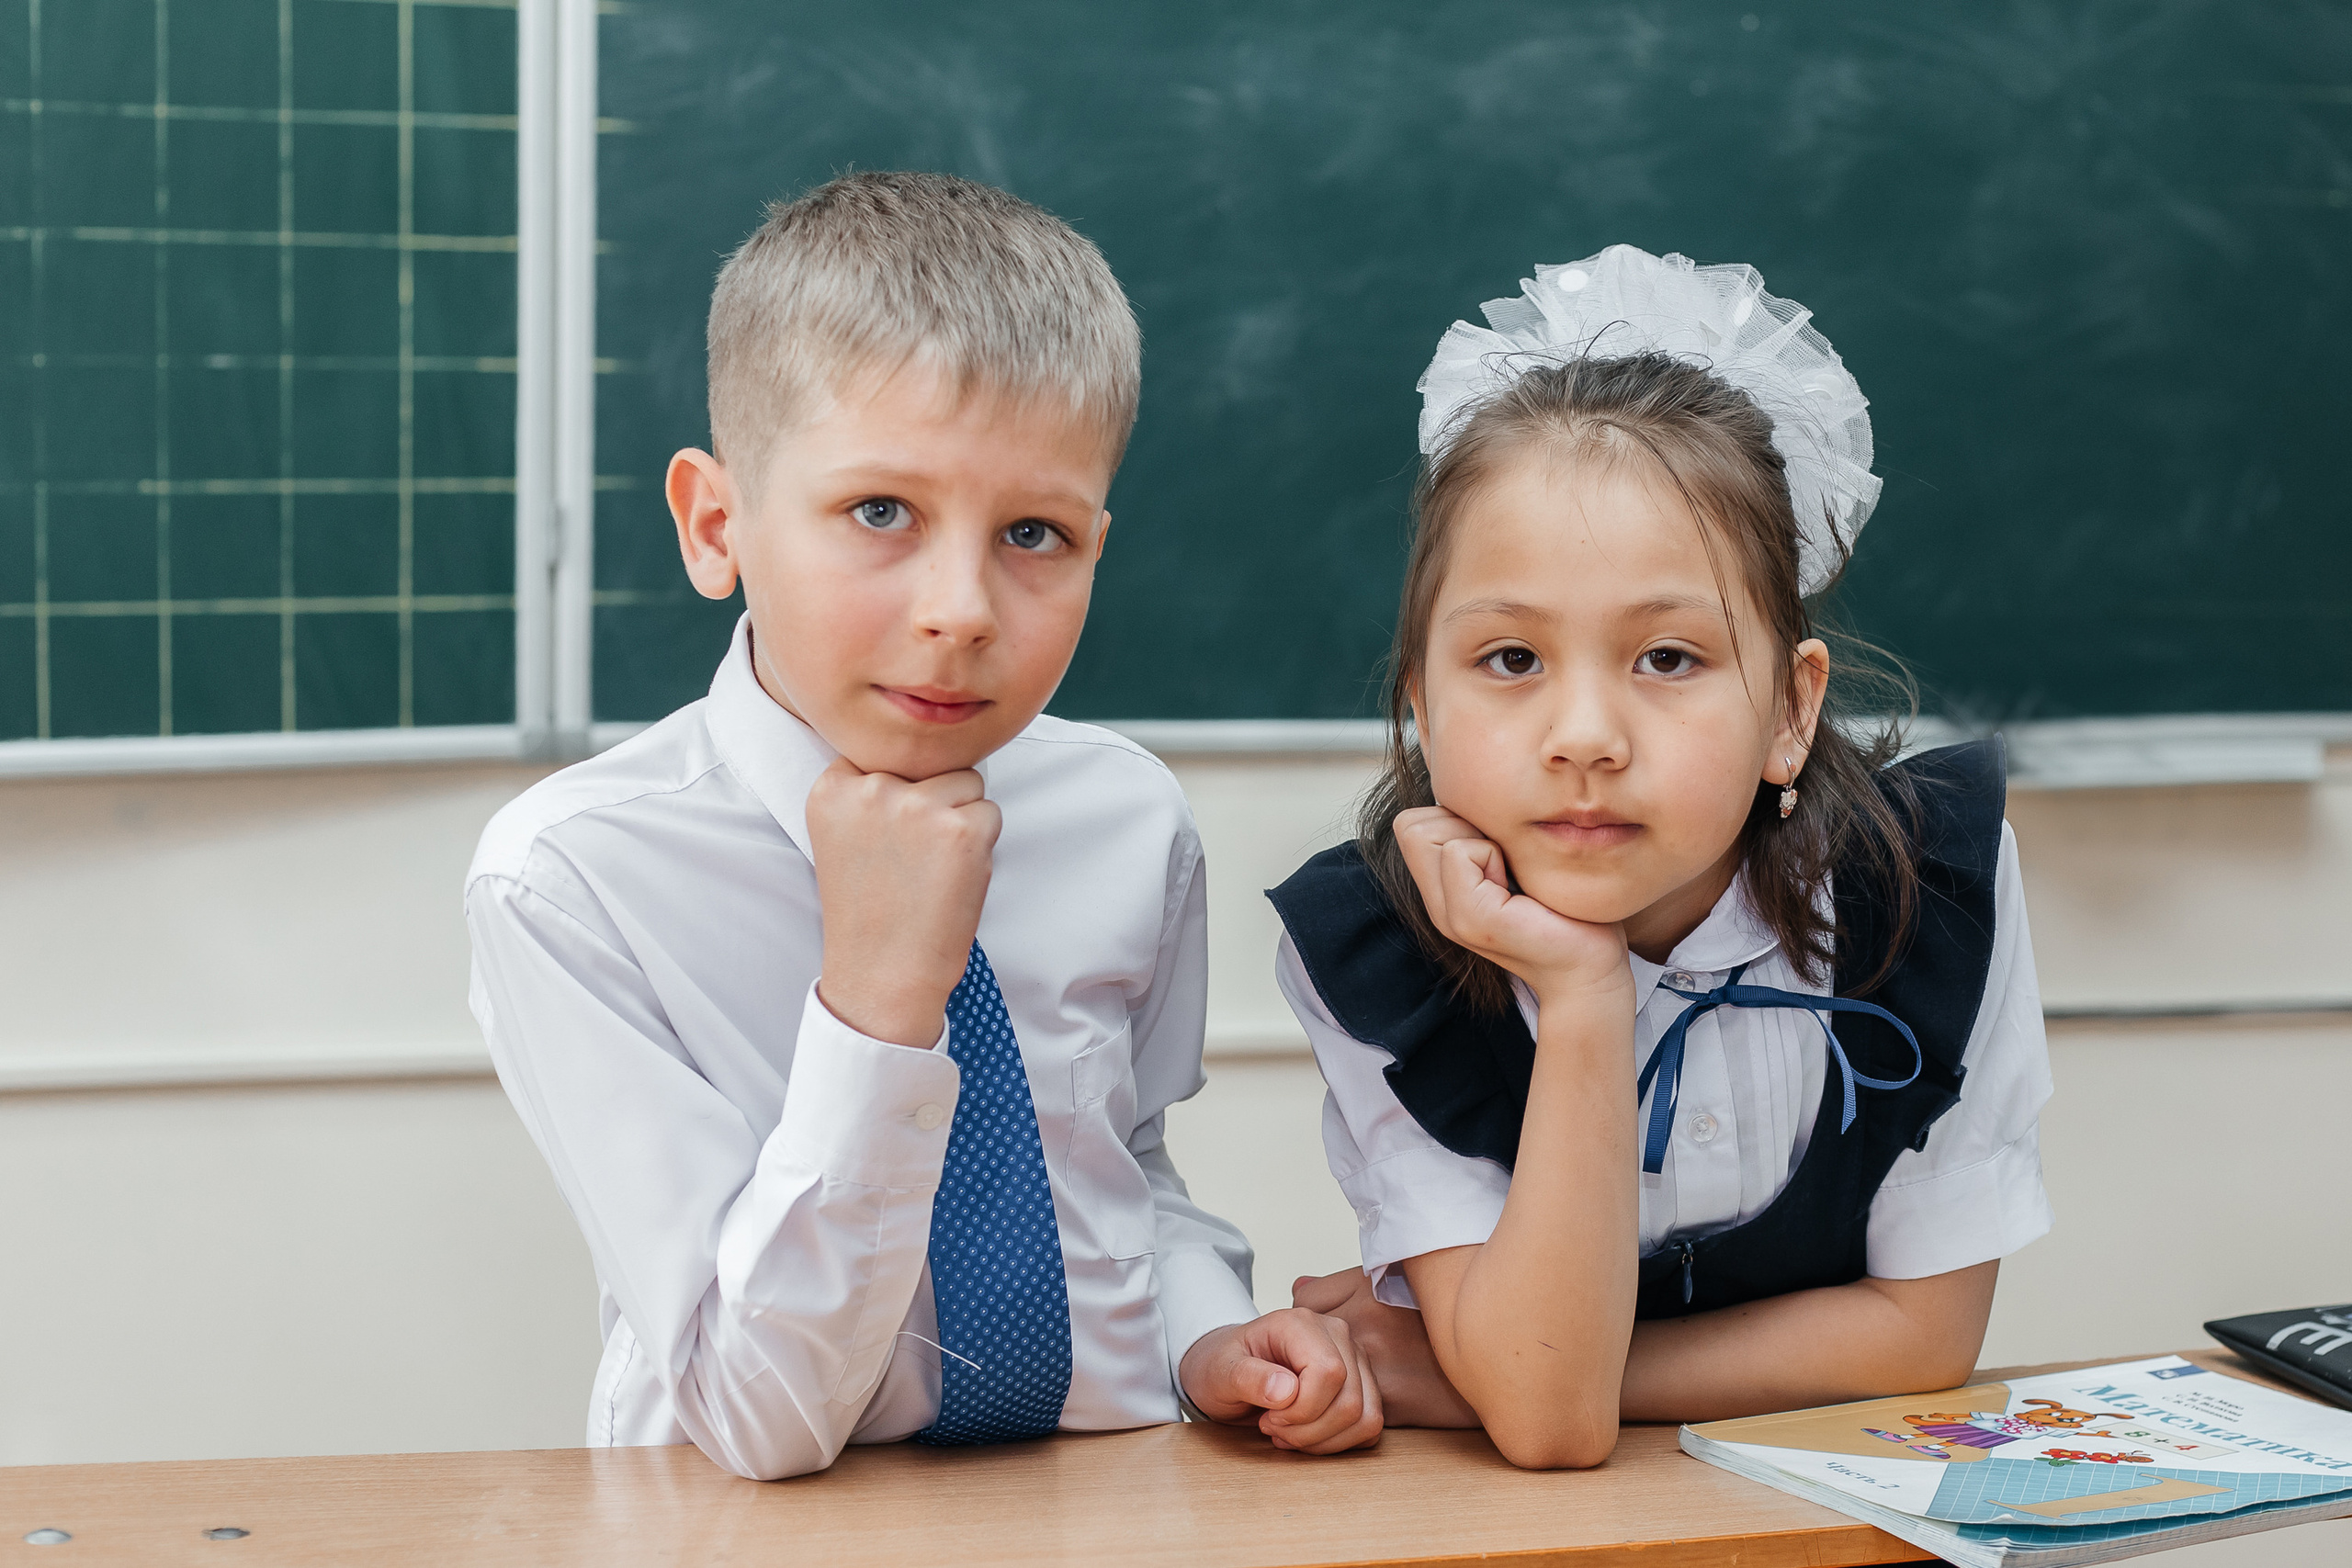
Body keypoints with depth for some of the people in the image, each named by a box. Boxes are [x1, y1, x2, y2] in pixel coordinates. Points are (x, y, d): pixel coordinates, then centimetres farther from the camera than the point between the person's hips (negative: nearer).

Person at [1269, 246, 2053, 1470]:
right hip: (1501, 1517, -1)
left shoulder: (1931, 877, -17)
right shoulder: (1365, 945, -19)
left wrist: (1463, 1380, -15)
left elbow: (1923, 1323, -9)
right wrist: (1581, 998, -32)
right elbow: (1547, 1417, -24)